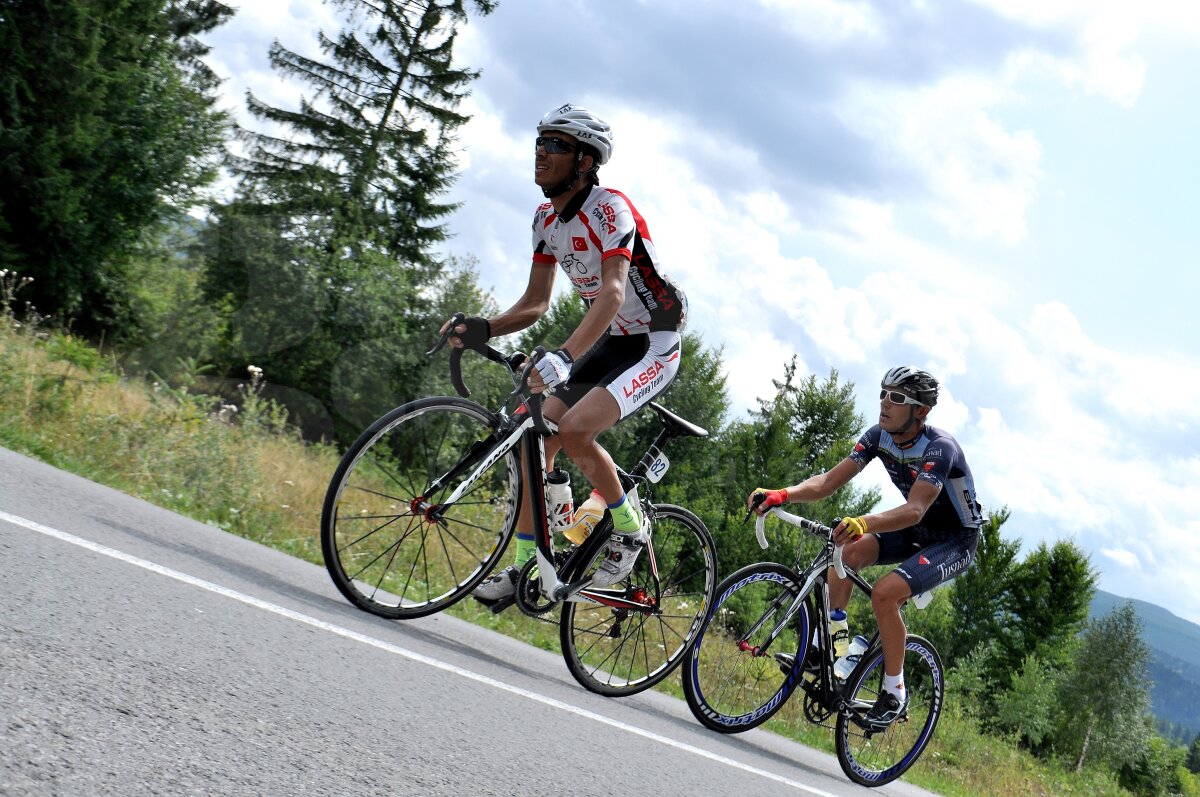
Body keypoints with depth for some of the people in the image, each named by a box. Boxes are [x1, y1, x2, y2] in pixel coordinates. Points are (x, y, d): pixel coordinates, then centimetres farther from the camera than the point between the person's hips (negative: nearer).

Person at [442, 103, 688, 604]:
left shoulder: (608, 209, -22)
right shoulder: (547, 219, 3)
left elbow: (613, 295, -36)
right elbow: (534, 304, 5)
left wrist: (563, 356, -50)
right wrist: (482, 330, -14)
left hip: (653, 345, -8)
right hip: (610, 343, 8)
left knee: (573, 429, -27)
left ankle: (630, 530, -5)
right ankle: (523, 567, 4)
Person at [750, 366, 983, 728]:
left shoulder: (940, 449, -29)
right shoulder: (879, 436, -9)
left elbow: (914, 510, -42)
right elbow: (829, 481, -15)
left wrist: (864, 523, -60)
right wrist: (782, 494, -33)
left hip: (956, 541, -7)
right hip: (916, 532, 7)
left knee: (885, 592, -28)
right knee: (846, 552, -20)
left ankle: (895, 691, -10)